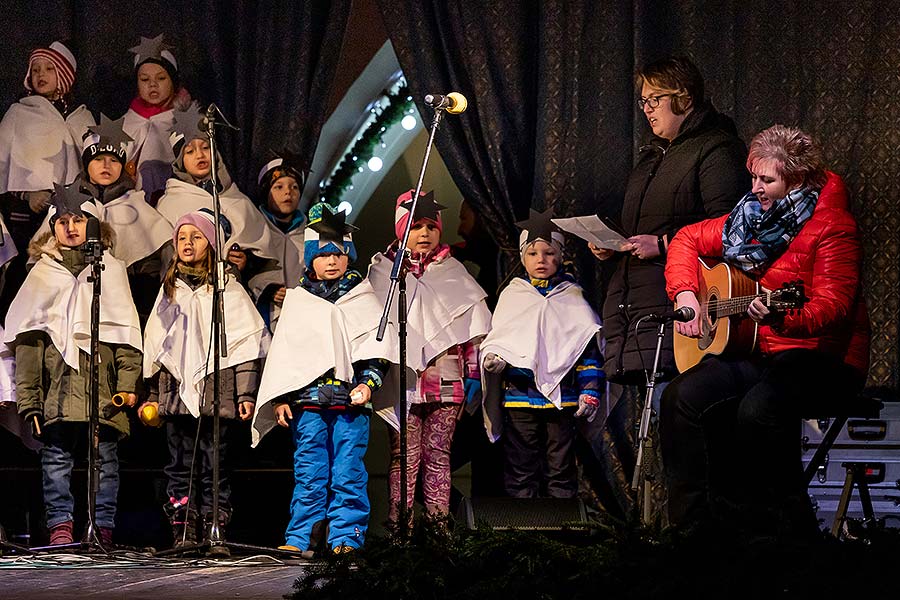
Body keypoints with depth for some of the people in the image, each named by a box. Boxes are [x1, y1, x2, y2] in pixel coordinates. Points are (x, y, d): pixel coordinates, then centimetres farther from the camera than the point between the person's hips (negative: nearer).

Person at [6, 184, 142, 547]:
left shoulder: (112, 270, 15)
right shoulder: (42, 274, 15)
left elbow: (126, 331, 9)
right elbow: (27, 339, 9)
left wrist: (127, 381, -4)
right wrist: (28, 398, 0)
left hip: (103, 384, 0)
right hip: (57, 384, 0)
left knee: (105, 458, -2)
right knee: (56, 458, -3)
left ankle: (103, 527, 0)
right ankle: (60, 526, -1)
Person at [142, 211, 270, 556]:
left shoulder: (227, 288, 5)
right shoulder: (169, 289, 18)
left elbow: (247, 341, 0)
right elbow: (155, 343, 22)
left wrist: (246, 392, -6)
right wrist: (153, 393, 18)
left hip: (216, 390, -4)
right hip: (177, 391, 4)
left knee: (215, 466, -6)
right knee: (180, 466, 0)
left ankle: (216, 536, -5)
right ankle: (183, 536, 2)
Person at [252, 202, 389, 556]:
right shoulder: (297, 300, 13)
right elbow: (282, 351, 13)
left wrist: (368, 383, -6)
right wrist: (280, 397, 5)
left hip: (351, 399, -1)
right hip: (308, 398, 1)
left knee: (348, 473, -3)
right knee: (309, 473, 1)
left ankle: (346, 537, 1)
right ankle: (299, 539, 3)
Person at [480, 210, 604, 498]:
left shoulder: (572, 298, 7)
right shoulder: (512, 296, 10)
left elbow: (589, 346, 6)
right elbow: (495, 339, 16)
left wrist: (590, 390, -3)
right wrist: (492, 357, -7)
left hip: (562, 395, -1)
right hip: (518, 395, 1)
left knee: (561, 467, 2)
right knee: (520, 466, 3)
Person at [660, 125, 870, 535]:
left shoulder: (831, 227, -11)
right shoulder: (749, 219, 11)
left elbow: (832, 306, -21)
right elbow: (689, 239, 24)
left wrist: (780, 318, -40)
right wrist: (685, 294, 6)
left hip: (822, 356, -7)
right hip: (756, 354, 7)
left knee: (759, 408, -36)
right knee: (682, 397, -16)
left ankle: (791, 528, -24)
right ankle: (692, 520, -10)